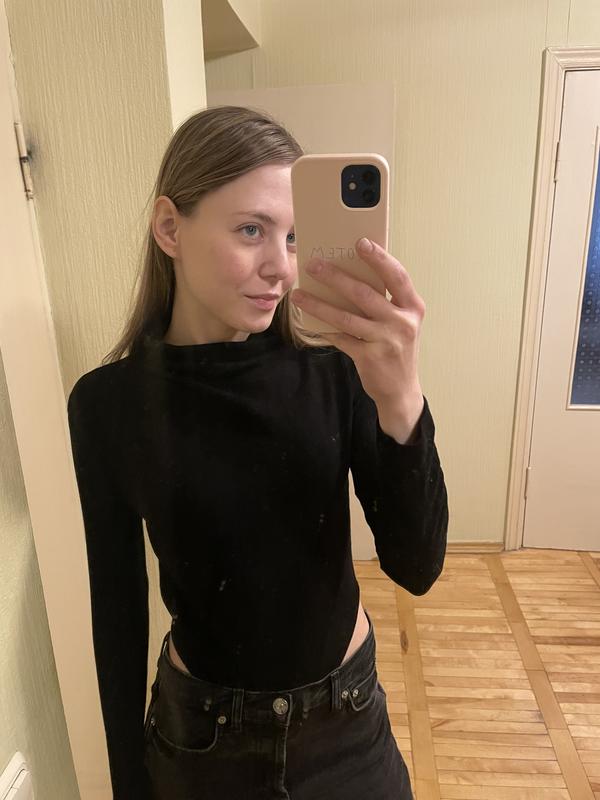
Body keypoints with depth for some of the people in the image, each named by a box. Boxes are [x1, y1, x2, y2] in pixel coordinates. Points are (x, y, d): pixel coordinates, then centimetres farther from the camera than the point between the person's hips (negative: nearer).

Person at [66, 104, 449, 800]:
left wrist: (401, 406, -38)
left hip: (347, 718, 1)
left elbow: (416, 569, -21)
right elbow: (118, 603, -7)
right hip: (198, 731, 0)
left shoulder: (335, 370, -17)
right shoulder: (108, 402, -16)